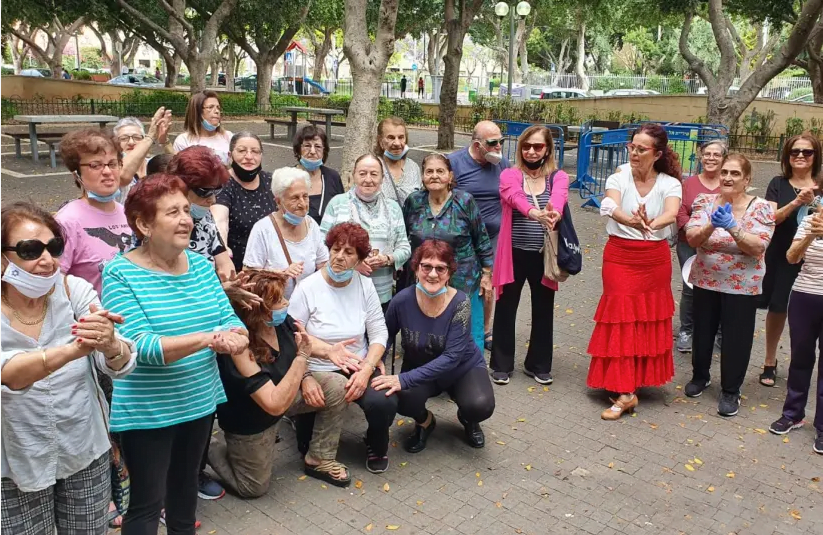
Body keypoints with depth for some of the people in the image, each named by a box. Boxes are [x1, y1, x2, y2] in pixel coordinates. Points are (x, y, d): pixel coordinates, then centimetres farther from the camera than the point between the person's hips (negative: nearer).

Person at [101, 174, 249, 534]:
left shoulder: (200, 264, 1)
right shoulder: (120, 273, -17)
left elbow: (229, 319, -4)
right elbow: (140, 346, -26)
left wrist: (235, 337, -28)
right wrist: (209, 338, -34)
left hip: (200, 402, 6)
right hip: (147, 412, -6)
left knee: (186, 482, 26)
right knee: (147, 503, 7)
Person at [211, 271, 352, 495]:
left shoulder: (281, 321, -19)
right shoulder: (241, 348, -38)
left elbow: (304, 345, 3)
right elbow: (275, 405, -38)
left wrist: (308, 379, -16)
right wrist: (301, 356, -39)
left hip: (282, 392, 6)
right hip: (248, 422, -6)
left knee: (336, 385, -10)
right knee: (254, 487, 7)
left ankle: (319, 460, 5)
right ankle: (210, 451, 30)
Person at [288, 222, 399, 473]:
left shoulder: (364, 285, 1)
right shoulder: (307, 287, -8)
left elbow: (378, 332, -3)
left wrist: (366, 370, -17)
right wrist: (328, 350, -23)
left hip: (359, 366, 2)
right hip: (317, 371, -2)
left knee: (385, 402, -26)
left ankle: (377, 446, 12)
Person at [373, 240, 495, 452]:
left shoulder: (460, 303, -25)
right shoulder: (402, 300, -20)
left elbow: (452, 357, -30)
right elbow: (385, 337, -1)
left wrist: (404, 379, -38)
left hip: (463, 367, -1)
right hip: (421, 370, 1)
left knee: (480, 406, -29)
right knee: (403, 398, -31)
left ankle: (467, 419, 12)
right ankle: (424, 421, 8)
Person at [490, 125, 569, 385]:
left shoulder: (559, 177, 1)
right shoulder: (509, 175, -3)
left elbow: (558, 197, -22)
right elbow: (516, 197, -25)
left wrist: (554, 213, -46)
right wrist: (535, 213, -46)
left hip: (544, 255, 2)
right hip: (514, 253, -1)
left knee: (543, 311, 12)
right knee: (506, 308, 7)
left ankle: (538, 365, 30)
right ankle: (501, 364, 24)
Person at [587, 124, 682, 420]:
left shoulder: (669, 183, -5)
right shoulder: (618, 178, -7)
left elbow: (672, 213, -26)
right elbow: (612, 208, -27)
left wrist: (651, 224, -49)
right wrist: (631, 221, -50)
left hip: (655, 259, 1)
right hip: (620, 256, -1)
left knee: (649, 319, 11)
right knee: (622, 319, -4)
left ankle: (641, 376, 29)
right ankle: (625, 392, -2)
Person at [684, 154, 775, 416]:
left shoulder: (760, 208, -9)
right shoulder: (705, 201, -3)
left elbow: (757, 248, -20)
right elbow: (692, 238, -13)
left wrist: (732, 227, -33)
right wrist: (712, 225, -32)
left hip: (741, 286, -2)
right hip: (706, 281, 2)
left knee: (736, 338, 5)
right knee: (702, 331, 16)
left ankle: (731, 390, 21)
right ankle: (700, 376, 38)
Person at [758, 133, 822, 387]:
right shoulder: (779, 184, 3)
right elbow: (770, 218, -8)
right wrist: (796, 202, -22)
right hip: (780, 258, 0)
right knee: (777, 308, 6)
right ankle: (770, 362, 20)